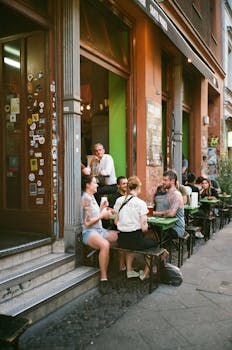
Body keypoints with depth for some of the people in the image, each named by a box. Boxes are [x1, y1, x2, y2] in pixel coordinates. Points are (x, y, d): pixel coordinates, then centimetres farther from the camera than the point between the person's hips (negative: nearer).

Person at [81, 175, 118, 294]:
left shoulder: (92, 197, 19)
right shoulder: (86, 198, -10)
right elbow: (87, 222, -16)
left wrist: (102, 208, 9)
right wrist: (102, 215, -8)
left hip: (99, 230, 10)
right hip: (89, 232, -9)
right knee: (105, 244, -38)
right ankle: (103, 279, -31)